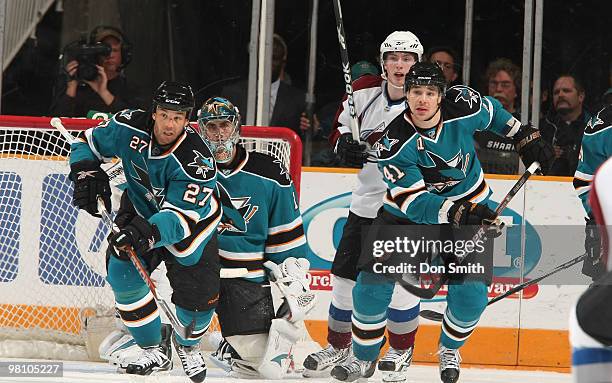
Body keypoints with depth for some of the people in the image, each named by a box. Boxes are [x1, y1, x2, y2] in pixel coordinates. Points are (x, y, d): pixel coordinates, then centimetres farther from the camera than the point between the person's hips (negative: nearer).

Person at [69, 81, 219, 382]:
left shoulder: (196, 160, -35)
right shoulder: (131, 128, -24)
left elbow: (182, 217, -39)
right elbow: (88, 143, -4)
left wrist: (146, 232, -54)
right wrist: (86, 174, -21)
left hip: (194, 219, -3)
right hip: (141, 208, 3)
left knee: (197, 296, -7)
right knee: (123, 273, -18)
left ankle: (187, 344, 29)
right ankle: (155, 351, -1)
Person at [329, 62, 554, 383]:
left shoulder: (463, 107, -21)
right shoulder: (395, 142, -27)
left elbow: (491, 111, 6)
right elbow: (413, 201, -32)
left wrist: (525, 137, 9)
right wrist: (456, 212, -46)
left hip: (467, 204, 1)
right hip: (407, 210, -1)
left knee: (470, 291, -10)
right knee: (373, 280, -11)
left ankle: (450, 348, 20)